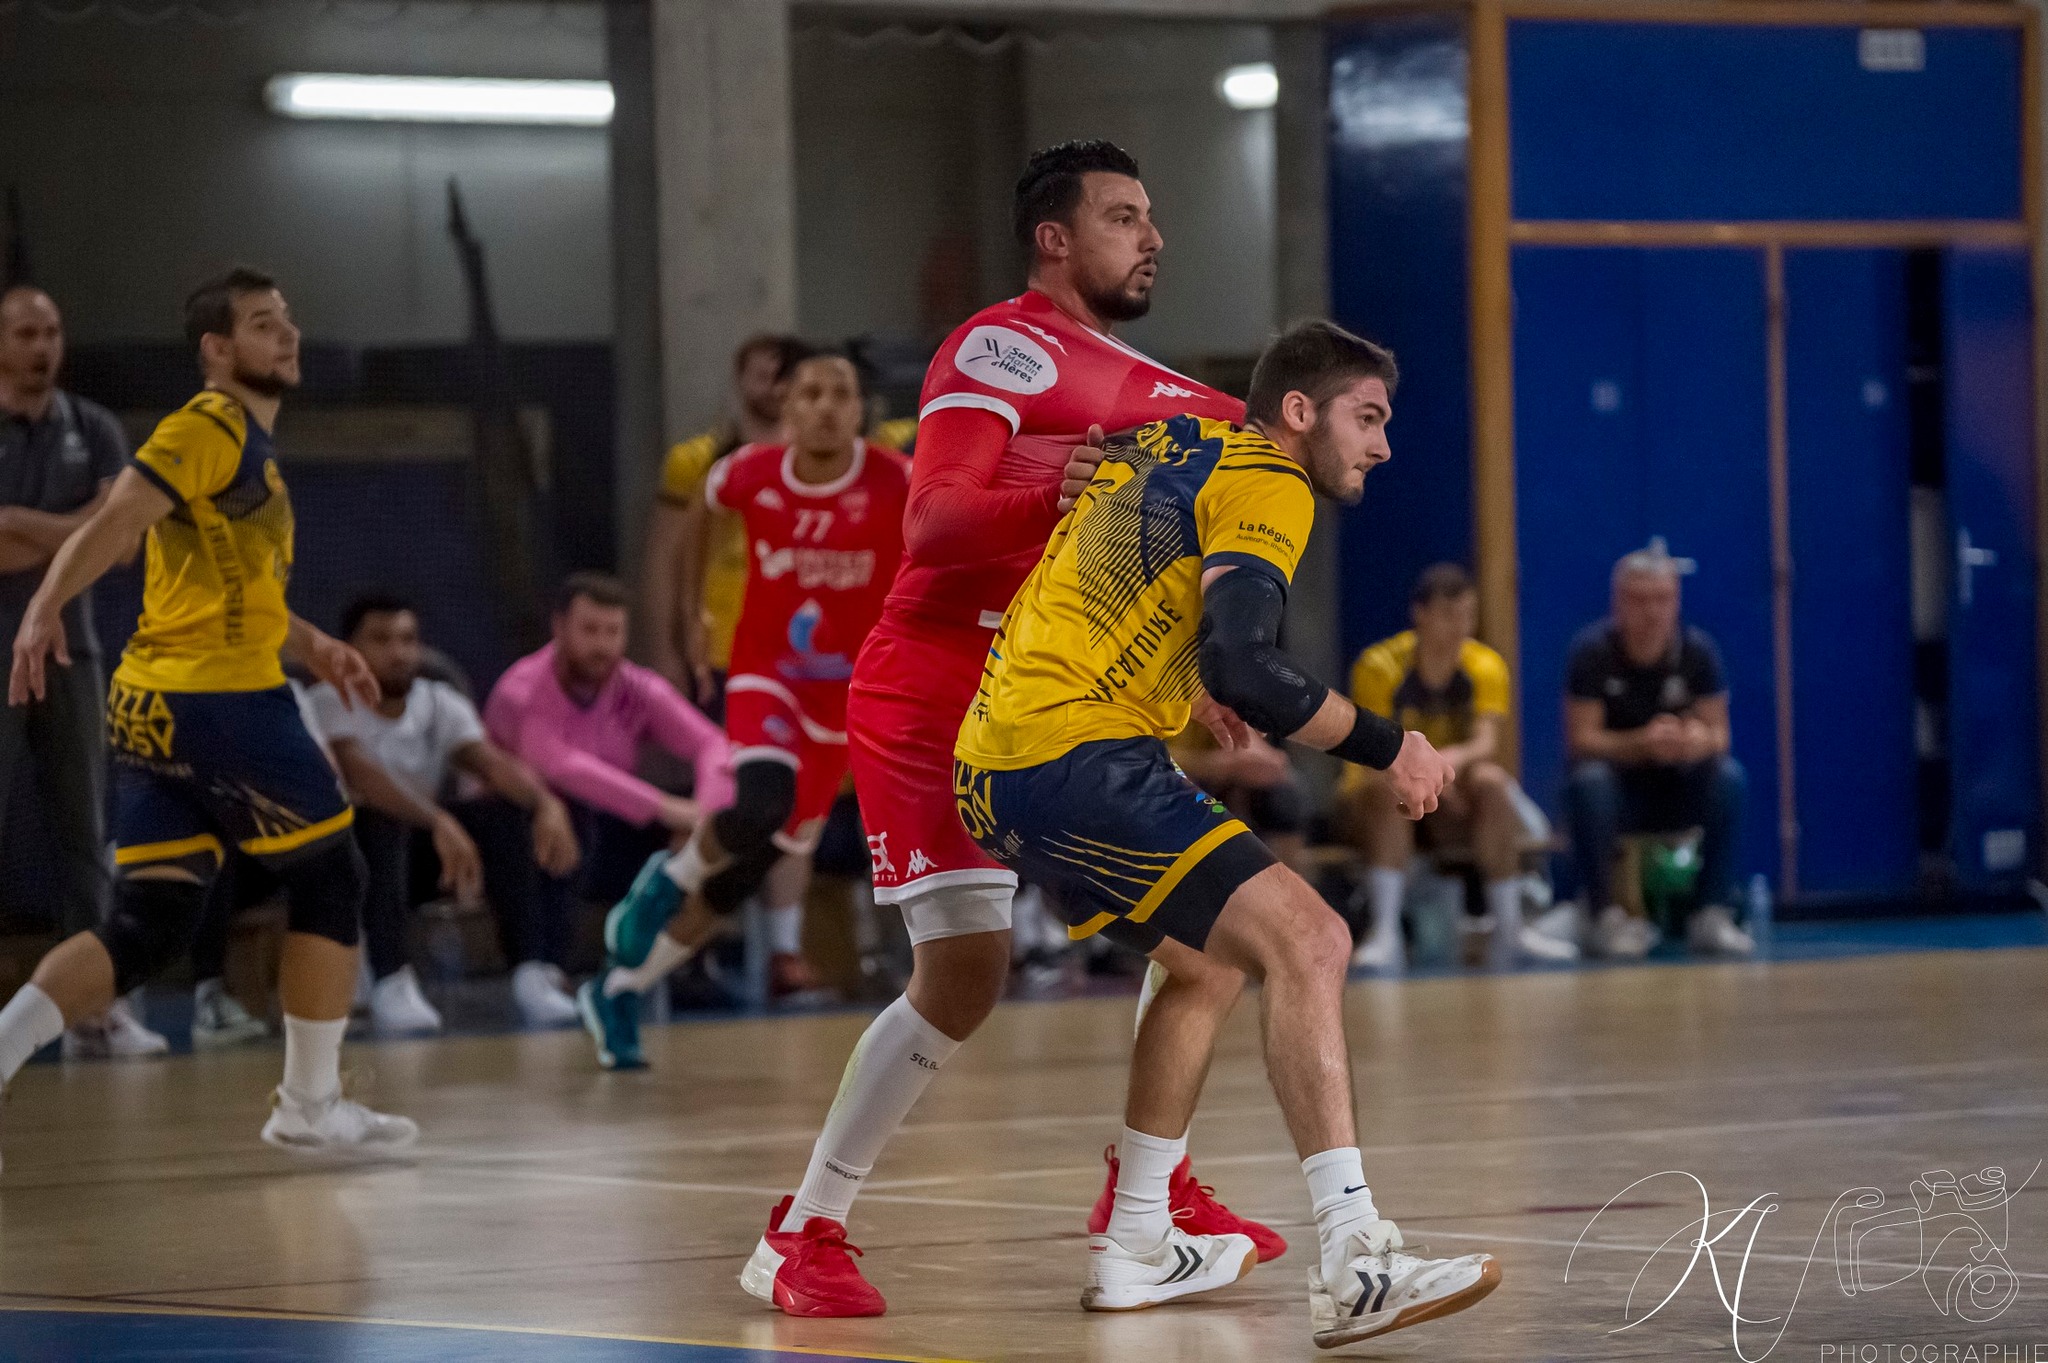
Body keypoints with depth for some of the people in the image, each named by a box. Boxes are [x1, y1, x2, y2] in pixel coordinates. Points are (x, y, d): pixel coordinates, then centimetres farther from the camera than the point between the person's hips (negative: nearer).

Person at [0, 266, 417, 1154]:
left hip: (152, 710, 9)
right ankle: (311, 1105, 12)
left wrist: (311, 647, 35)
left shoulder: (247, 443, 23)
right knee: (331, 879, 6)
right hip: (221, 698, -9)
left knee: (145, 930, 4)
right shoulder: (211, 427, -8)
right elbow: (116, 521, -22)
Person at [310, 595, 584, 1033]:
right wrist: (438, 822, -50)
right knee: (384, 817, -36)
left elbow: (490, 763, -17)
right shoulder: (330, 703, -16)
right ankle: (390, 984, -43)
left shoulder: (442, 705, 0)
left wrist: (547, 803, -39)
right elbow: (357, 772, -35)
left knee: (505, 810, -19)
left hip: (415, 854, 5)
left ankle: (530, 975, -25)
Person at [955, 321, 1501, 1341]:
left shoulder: (1171, 448, 21)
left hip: (999, 766, 10)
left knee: (1214, 958, 27)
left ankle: (1135, 1247, 30)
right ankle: (1354, 1266, -31)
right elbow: (1238, 664, -20)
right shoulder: (1264, 482, -6)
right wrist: (1387, 749, -10)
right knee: (1303, 942, -18)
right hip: (1079, 755, -10)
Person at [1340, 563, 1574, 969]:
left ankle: (1509, 931, -25)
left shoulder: (1486, 666, -5)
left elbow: (1486, 742, -20)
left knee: (1491, 780, -28)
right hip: (1372, 801, -3)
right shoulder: (1379, 666, -15)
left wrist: (1458, 757, -44)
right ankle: (1385, 934, -43)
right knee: (1387, 785, -36)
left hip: (1452, 807, 3)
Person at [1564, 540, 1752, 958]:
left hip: (1677, 791, 2)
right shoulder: (1593, 650, -12)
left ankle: (1713, 915, -24)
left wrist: (1700, 741, -32)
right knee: (1589, 781, -35)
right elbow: (1581, 740, -17)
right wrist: (1644, 743, -35)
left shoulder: (1697, 650, -5)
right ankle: (1608, 915, -27)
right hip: (1617, 788, -2)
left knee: (1729, 776, -27)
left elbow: (1719, 734, -6)